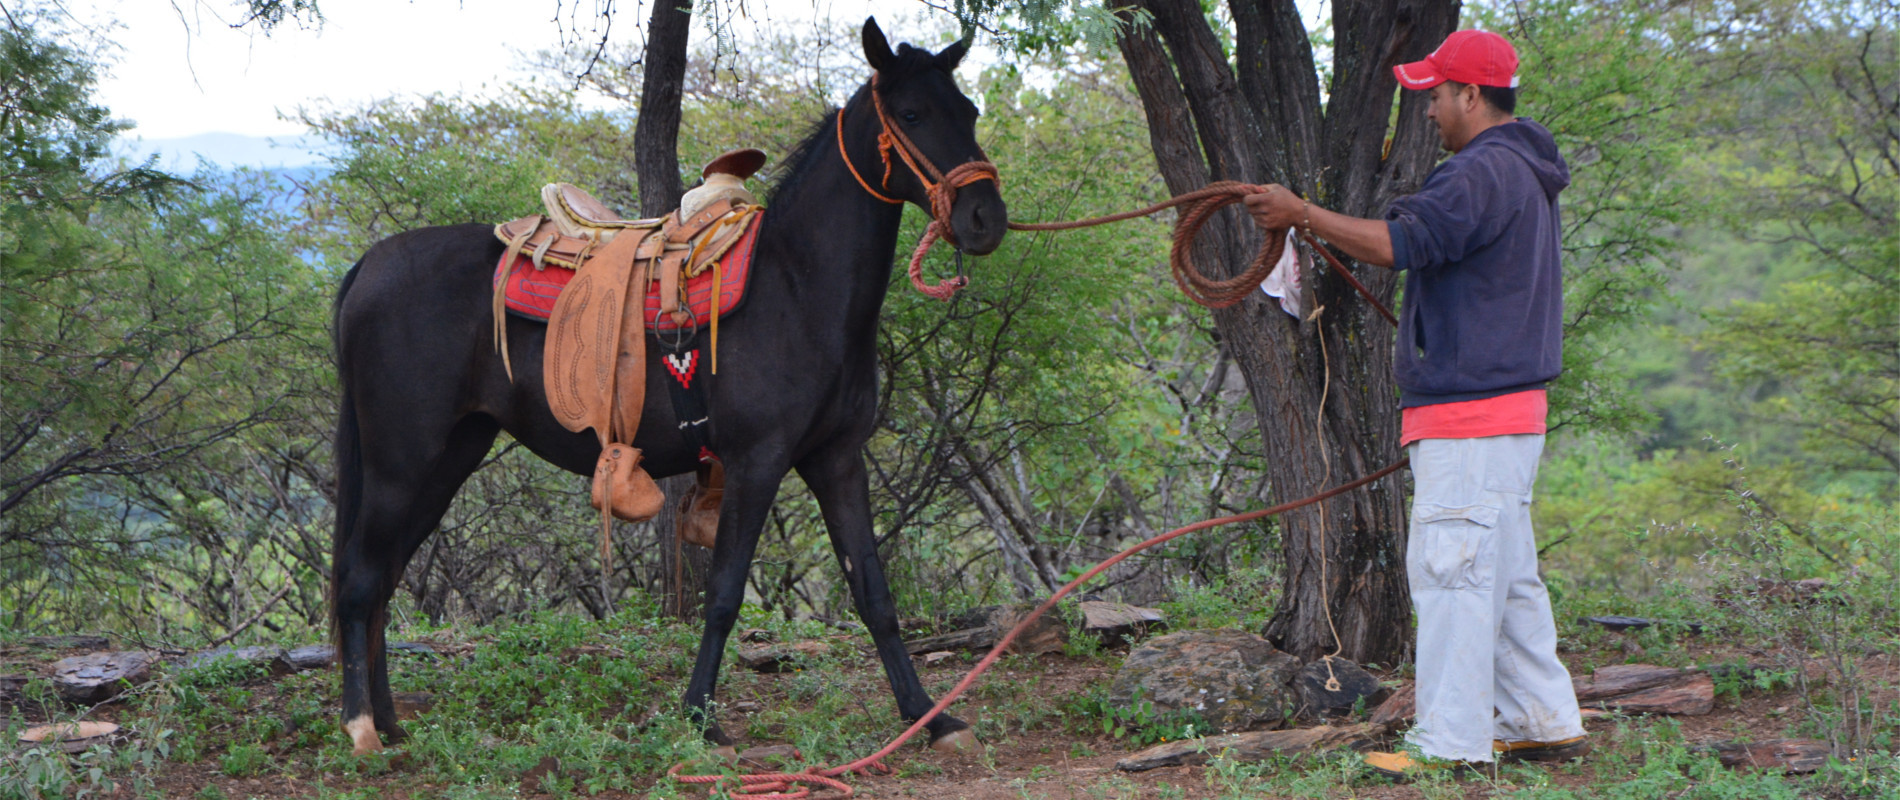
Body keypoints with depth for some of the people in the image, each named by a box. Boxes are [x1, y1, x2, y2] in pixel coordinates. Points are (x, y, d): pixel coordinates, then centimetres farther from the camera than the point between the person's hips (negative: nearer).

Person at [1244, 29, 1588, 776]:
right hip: (1509, 408, 11)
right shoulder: (1524, 174, 20)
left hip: (1469, 419, -11)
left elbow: (1401, 243, -24)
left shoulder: (1487, 172, -15)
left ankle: (1450, 742, -8)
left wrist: (1301, 212, -16)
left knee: (1452, 571, -9)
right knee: (1507, 574, 15)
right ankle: (1545, 722, 19)